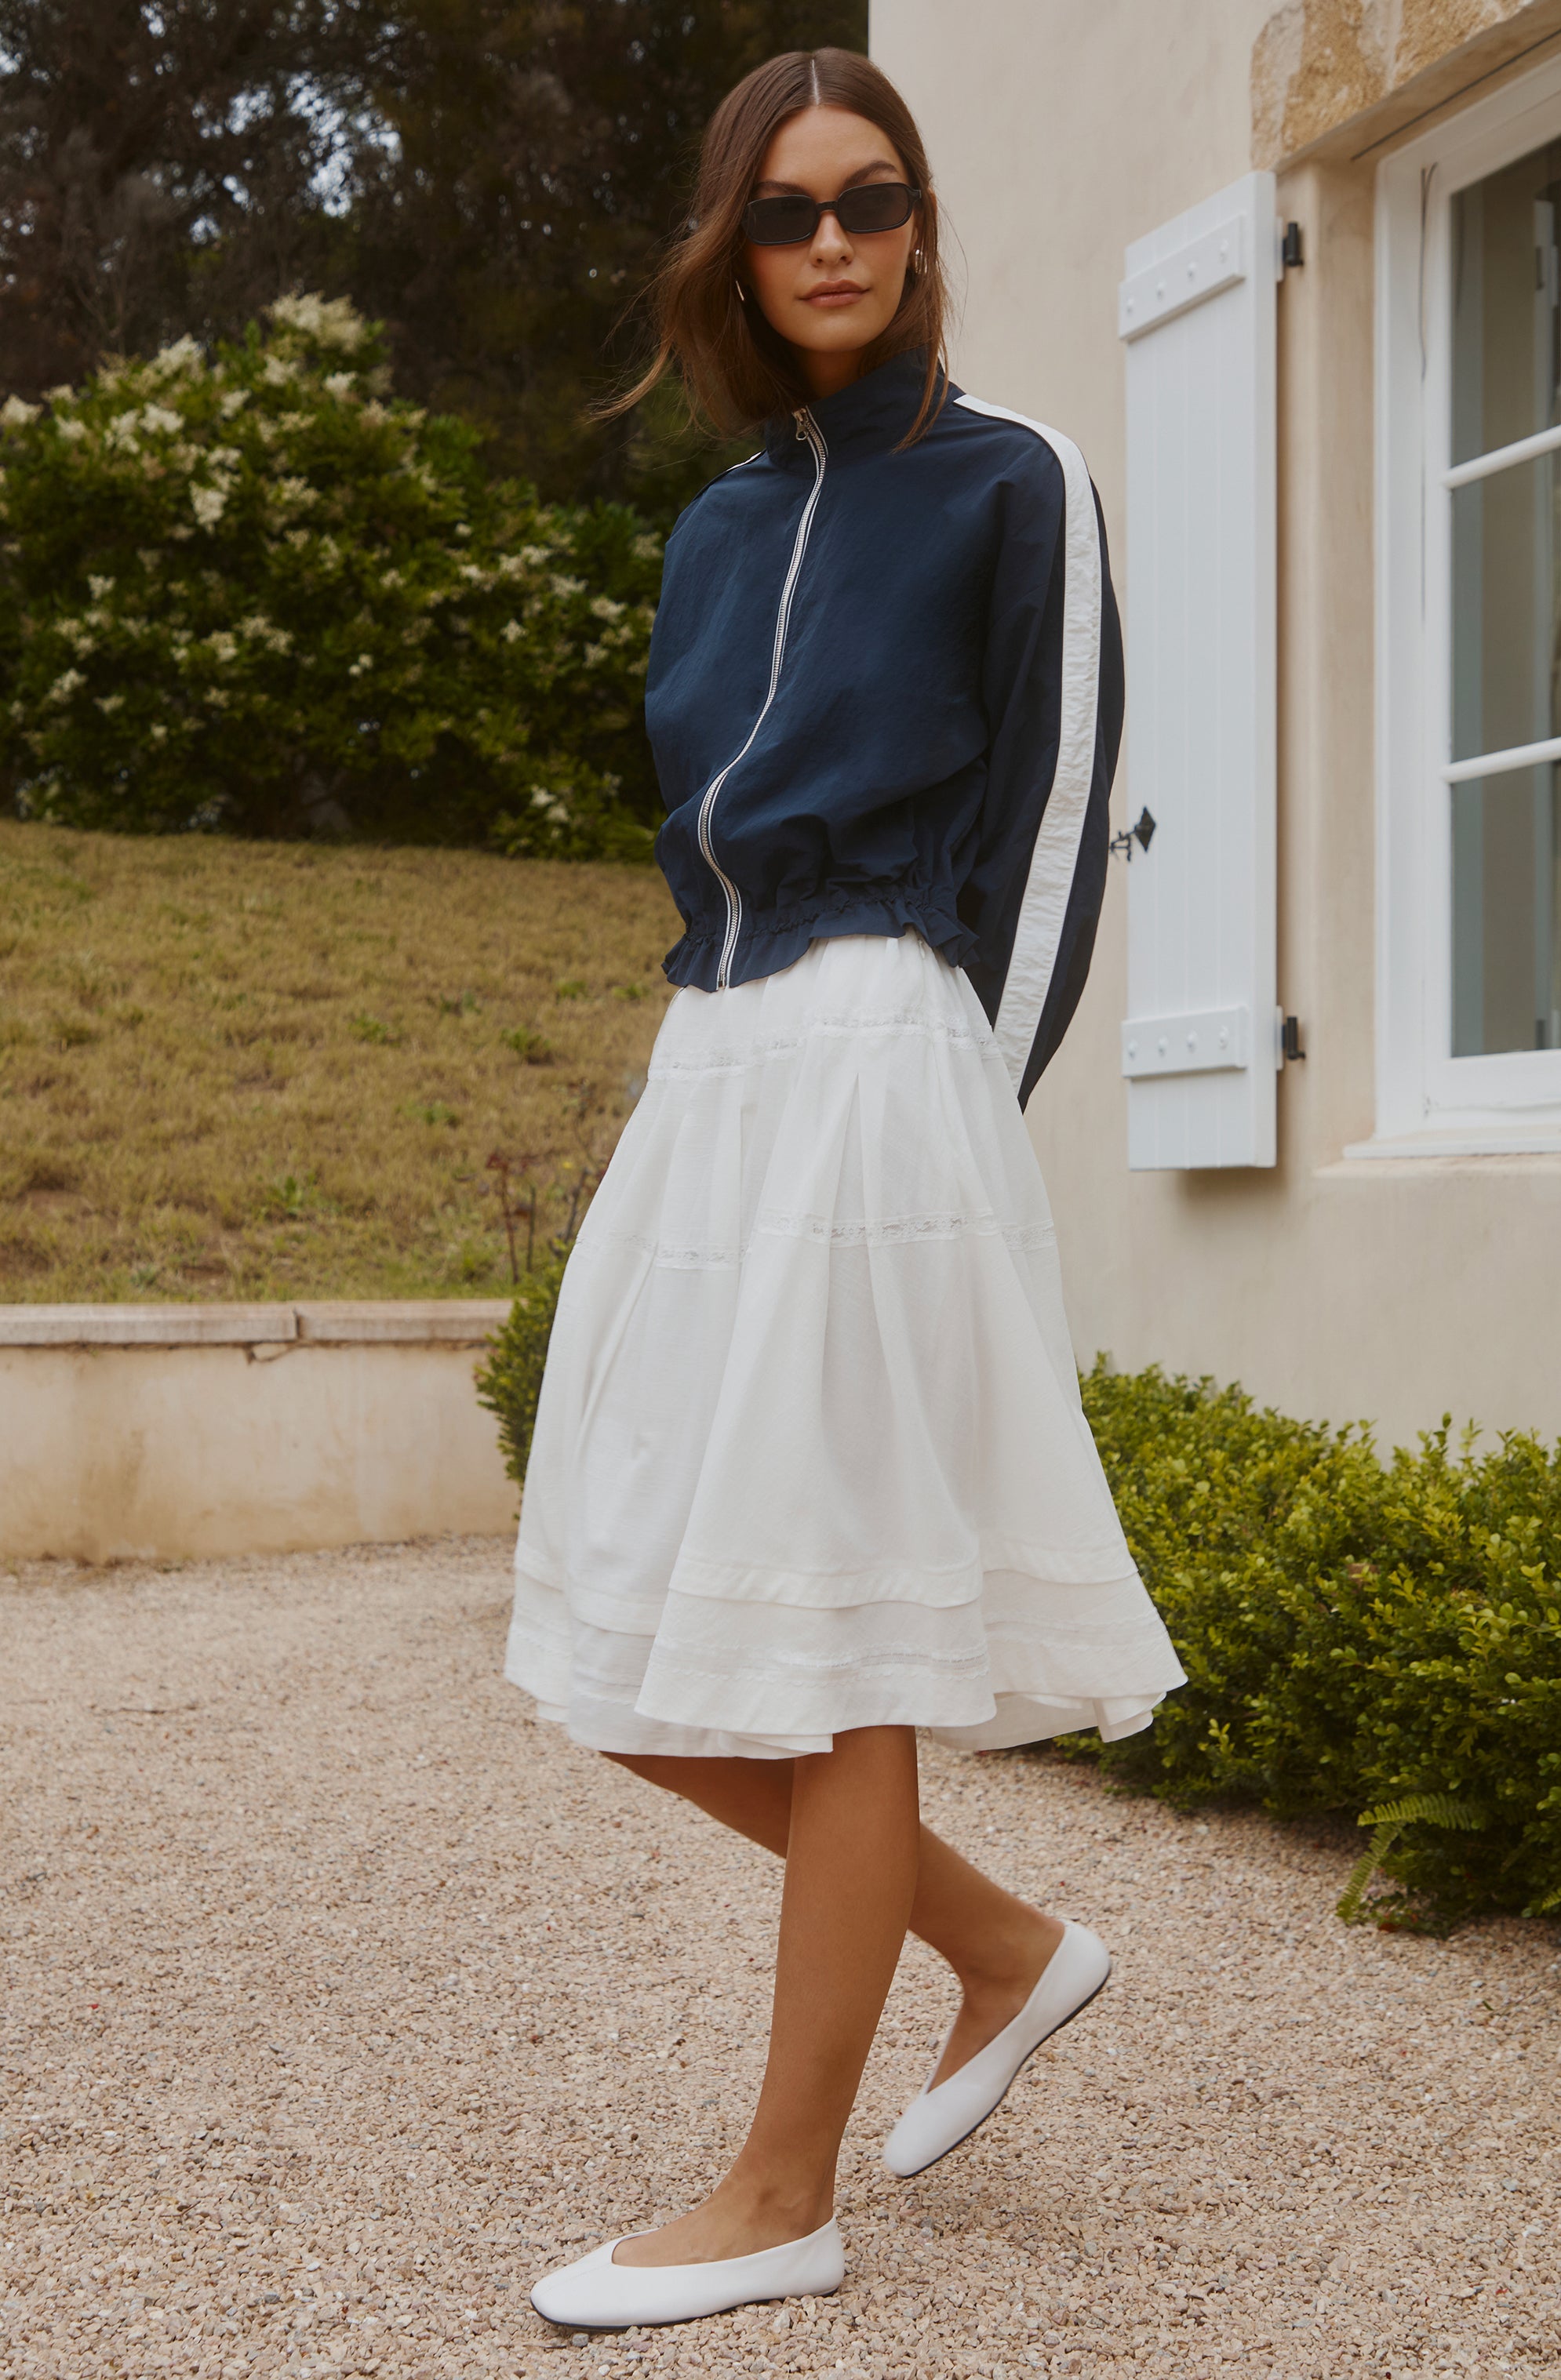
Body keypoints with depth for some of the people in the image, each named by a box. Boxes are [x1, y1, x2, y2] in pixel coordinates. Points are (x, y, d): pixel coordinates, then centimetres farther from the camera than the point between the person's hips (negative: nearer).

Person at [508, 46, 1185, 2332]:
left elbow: (1054, 815, -4)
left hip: (880, 1070, -7)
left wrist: (969, 1103, -10)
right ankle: (1008, 1945, 24)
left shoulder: (1010, 480, 2)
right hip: (711, 1074, 8)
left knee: (819, 1628, -4)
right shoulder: (723, 525, 19)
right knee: (639, 1650, 7)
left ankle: (784, 2199, 7)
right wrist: (713, 1062, 11)